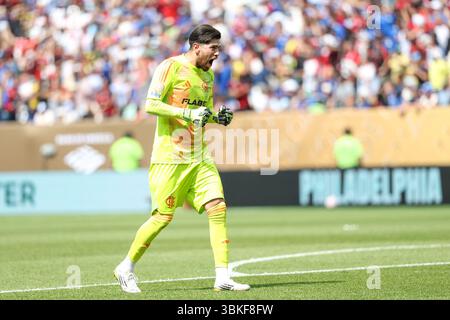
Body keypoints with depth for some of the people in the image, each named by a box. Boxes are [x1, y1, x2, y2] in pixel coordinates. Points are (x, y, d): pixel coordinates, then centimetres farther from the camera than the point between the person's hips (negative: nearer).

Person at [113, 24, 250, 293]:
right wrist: (188, 113, -23)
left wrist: (218, 117, 4)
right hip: (170, 157, -7)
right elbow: (150, 105, -15)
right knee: (164, 217, -5)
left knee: (218, 208, -7)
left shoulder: (208, 74, 15)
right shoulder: (171, 67, -8)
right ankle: (126, 268, 13)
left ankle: (223, 278, -7)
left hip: (200, 157, 7)